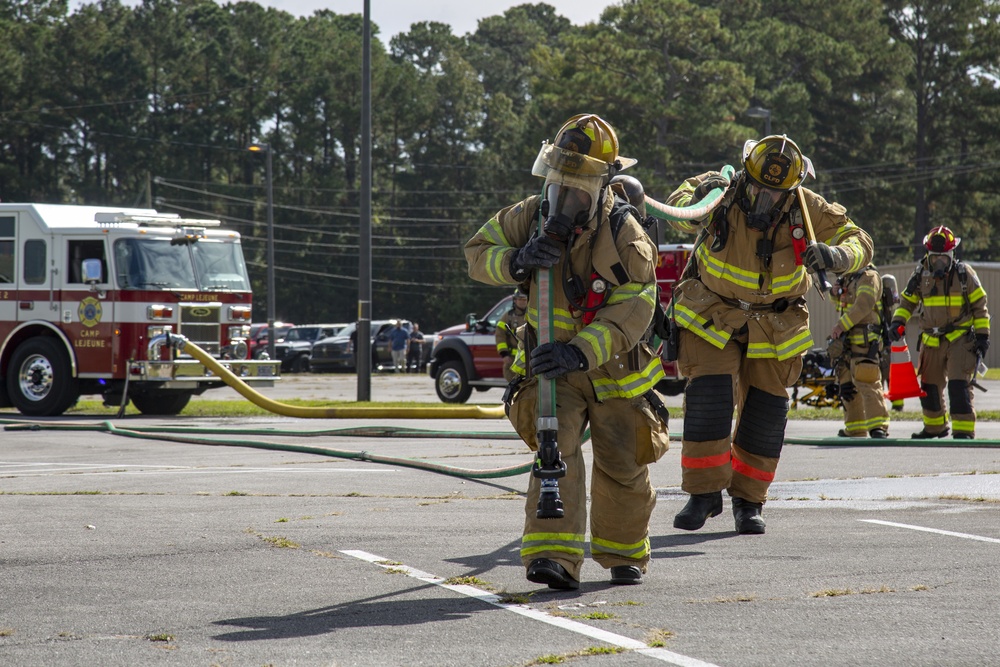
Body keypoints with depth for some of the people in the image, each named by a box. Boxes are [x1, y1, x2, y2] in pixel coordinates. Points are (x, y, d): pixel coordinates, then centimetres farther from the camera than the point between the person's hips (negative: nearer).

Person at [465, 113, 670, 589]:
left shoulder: (627, 238, -23)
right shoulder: (531, 218, -11)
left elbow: (631, 316, -27)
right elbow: (477, 253, -1)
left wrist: (578, 353, -40)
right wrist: (517, 261, -24)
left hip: (613, 369, -1)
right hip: (552, 366, 1)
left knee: (622, 467, 10)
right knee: (556, 451, -19)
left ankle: (623, 554, 33)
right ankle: (553, 557, -28)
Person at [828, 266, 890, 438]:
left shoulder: (869, 277, -9)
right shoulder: (847, 277, 21)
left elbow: (864, 304, -23)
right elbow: (841, 306, 33)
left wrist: (841, 325, -24)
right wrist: (834, 293, 10)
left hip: (864, 340, -10)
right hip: (847, 340, 10)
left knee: (867, 382, -20)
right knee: (848, 384, 14)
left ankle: (878, 426, -26)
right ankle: (855, 428, 22)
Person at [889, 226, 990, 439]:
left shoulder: (964, 273, -4)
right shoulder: (921, 276, 4)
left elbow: (979, 305, 0)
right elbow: (907, 301, 15)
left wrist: (982, 335, -4)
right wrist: (898, 321, -3)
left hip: (960, 339, -4)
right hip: (931, 341, 4)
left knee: (959, 385, -15)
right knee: (929, 386, 13)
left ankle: (964, 430, -14)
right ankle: (934, 427, 31)